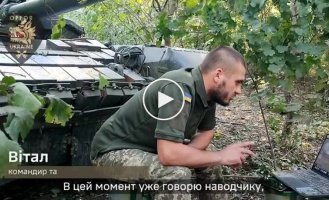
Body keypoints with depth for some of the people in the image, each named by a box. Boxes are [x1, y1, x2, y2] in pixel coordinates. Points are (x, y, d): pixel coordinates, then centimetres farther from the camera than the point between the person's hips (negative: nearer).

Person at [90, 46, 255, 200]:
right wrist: (222, 156, -24)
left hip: (153, 146, 9)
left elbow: (206, 132, 8)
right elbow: (168, 154, -38)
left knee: (210, 158, 6)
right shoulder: (179, 89, -32)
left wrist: (185, 153, -14)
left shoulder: (207, 90, -5)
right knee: (178, 173, -30)